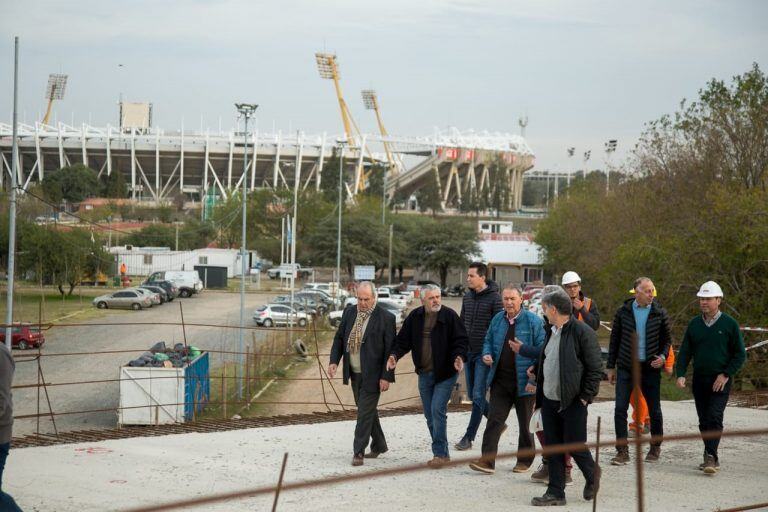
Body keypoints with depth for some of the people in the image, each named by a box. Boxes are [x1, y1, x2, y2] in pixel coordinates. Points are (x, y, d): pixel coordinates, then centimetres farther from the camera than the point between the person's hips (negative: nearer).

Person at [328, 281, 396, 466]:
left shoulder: (386, 318, -12)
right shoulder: (349, 313, 6)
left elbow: (390, 349, -11)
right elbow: (339, 338, 12)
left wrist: (386, 376, -15)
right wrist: (334, 361, -3)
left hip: (372, 375, -6)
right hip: (355, 374, 6)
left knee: (365, 411, -6)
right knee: (367, 410, 17)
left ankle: (358, 452, 0)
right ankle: (379, 445, 31)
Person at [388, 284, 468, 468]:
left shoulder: (449, 316, -7)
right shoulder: (415, 317, 4)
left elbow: (460, 339, -7)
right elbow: (403, 340, 8)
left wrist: (459, 356, -24)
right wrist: (395, 355, -9)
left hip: (445, 374, -5)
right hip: (424, 374, 5)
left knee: (437, 410, -14)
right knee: (430, 415, 9)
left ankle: (440, 453, -7)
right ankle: (441, 453, 19)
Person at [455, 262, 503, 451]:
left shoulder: (494, 298, -11)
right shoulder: (467, 297, 9)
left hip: (485, 354, -7)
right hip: (469, 352, 7)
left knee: (478, 396, -7)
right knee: (472, 394, 12)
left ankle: (469, 437, -4)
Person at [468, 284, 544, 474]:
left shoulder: (533, 321, -8)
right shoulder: (497, 320, 8)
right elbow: (488, 341, 20)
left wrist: (523, 349, -23)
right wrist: (487, 354, 0)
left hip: (524, 381, -4)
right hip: (501, 379, 4)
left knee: (525, 423, 10)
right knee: (494, 419, -5)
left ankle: (524, 460, 24)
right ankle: (487, 460, -9)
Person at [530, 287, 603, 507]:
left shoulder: (582, 332, -14)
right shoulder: (552, 332, 12)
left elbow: (595, 368, -13)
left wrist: (585, 397, -14)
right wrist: (539, 392, 13)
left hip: (572, 403, -8)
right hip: (549, 401, 8)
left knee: (575, 446, 0)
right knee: (553, 447, 8)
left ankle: (592, 477, 26)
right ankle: (555, 493, 14)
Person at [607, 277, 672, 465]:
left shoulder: (660, 313, 0)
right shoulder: (624, 311, 0)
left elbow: (667, 339, 8)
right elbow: (615, 339, 7)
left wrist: (663, 356, -11)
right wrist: (611, 366, 6)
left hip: (650, 367, 0)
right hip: (626, 367, 0)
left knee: (654, 410, 9)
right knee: (620, 409, -6)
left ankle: (655, 448, 27)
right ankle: (622, 451, -2)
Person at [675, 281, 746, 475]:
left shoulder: (729, 324, -4)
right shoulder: (694, 324, 8)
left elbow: (740, 354, -1)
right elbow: (685, 351, 10)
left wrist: (726, 375, -10)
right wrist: (680, 374, -4)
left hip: (720, 381, -5)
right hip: (699, 379, 5)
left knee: (714, 417, -16)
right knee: (704, 421, 7)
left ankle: (710, 457, -19)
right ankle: (712, 458, 16)